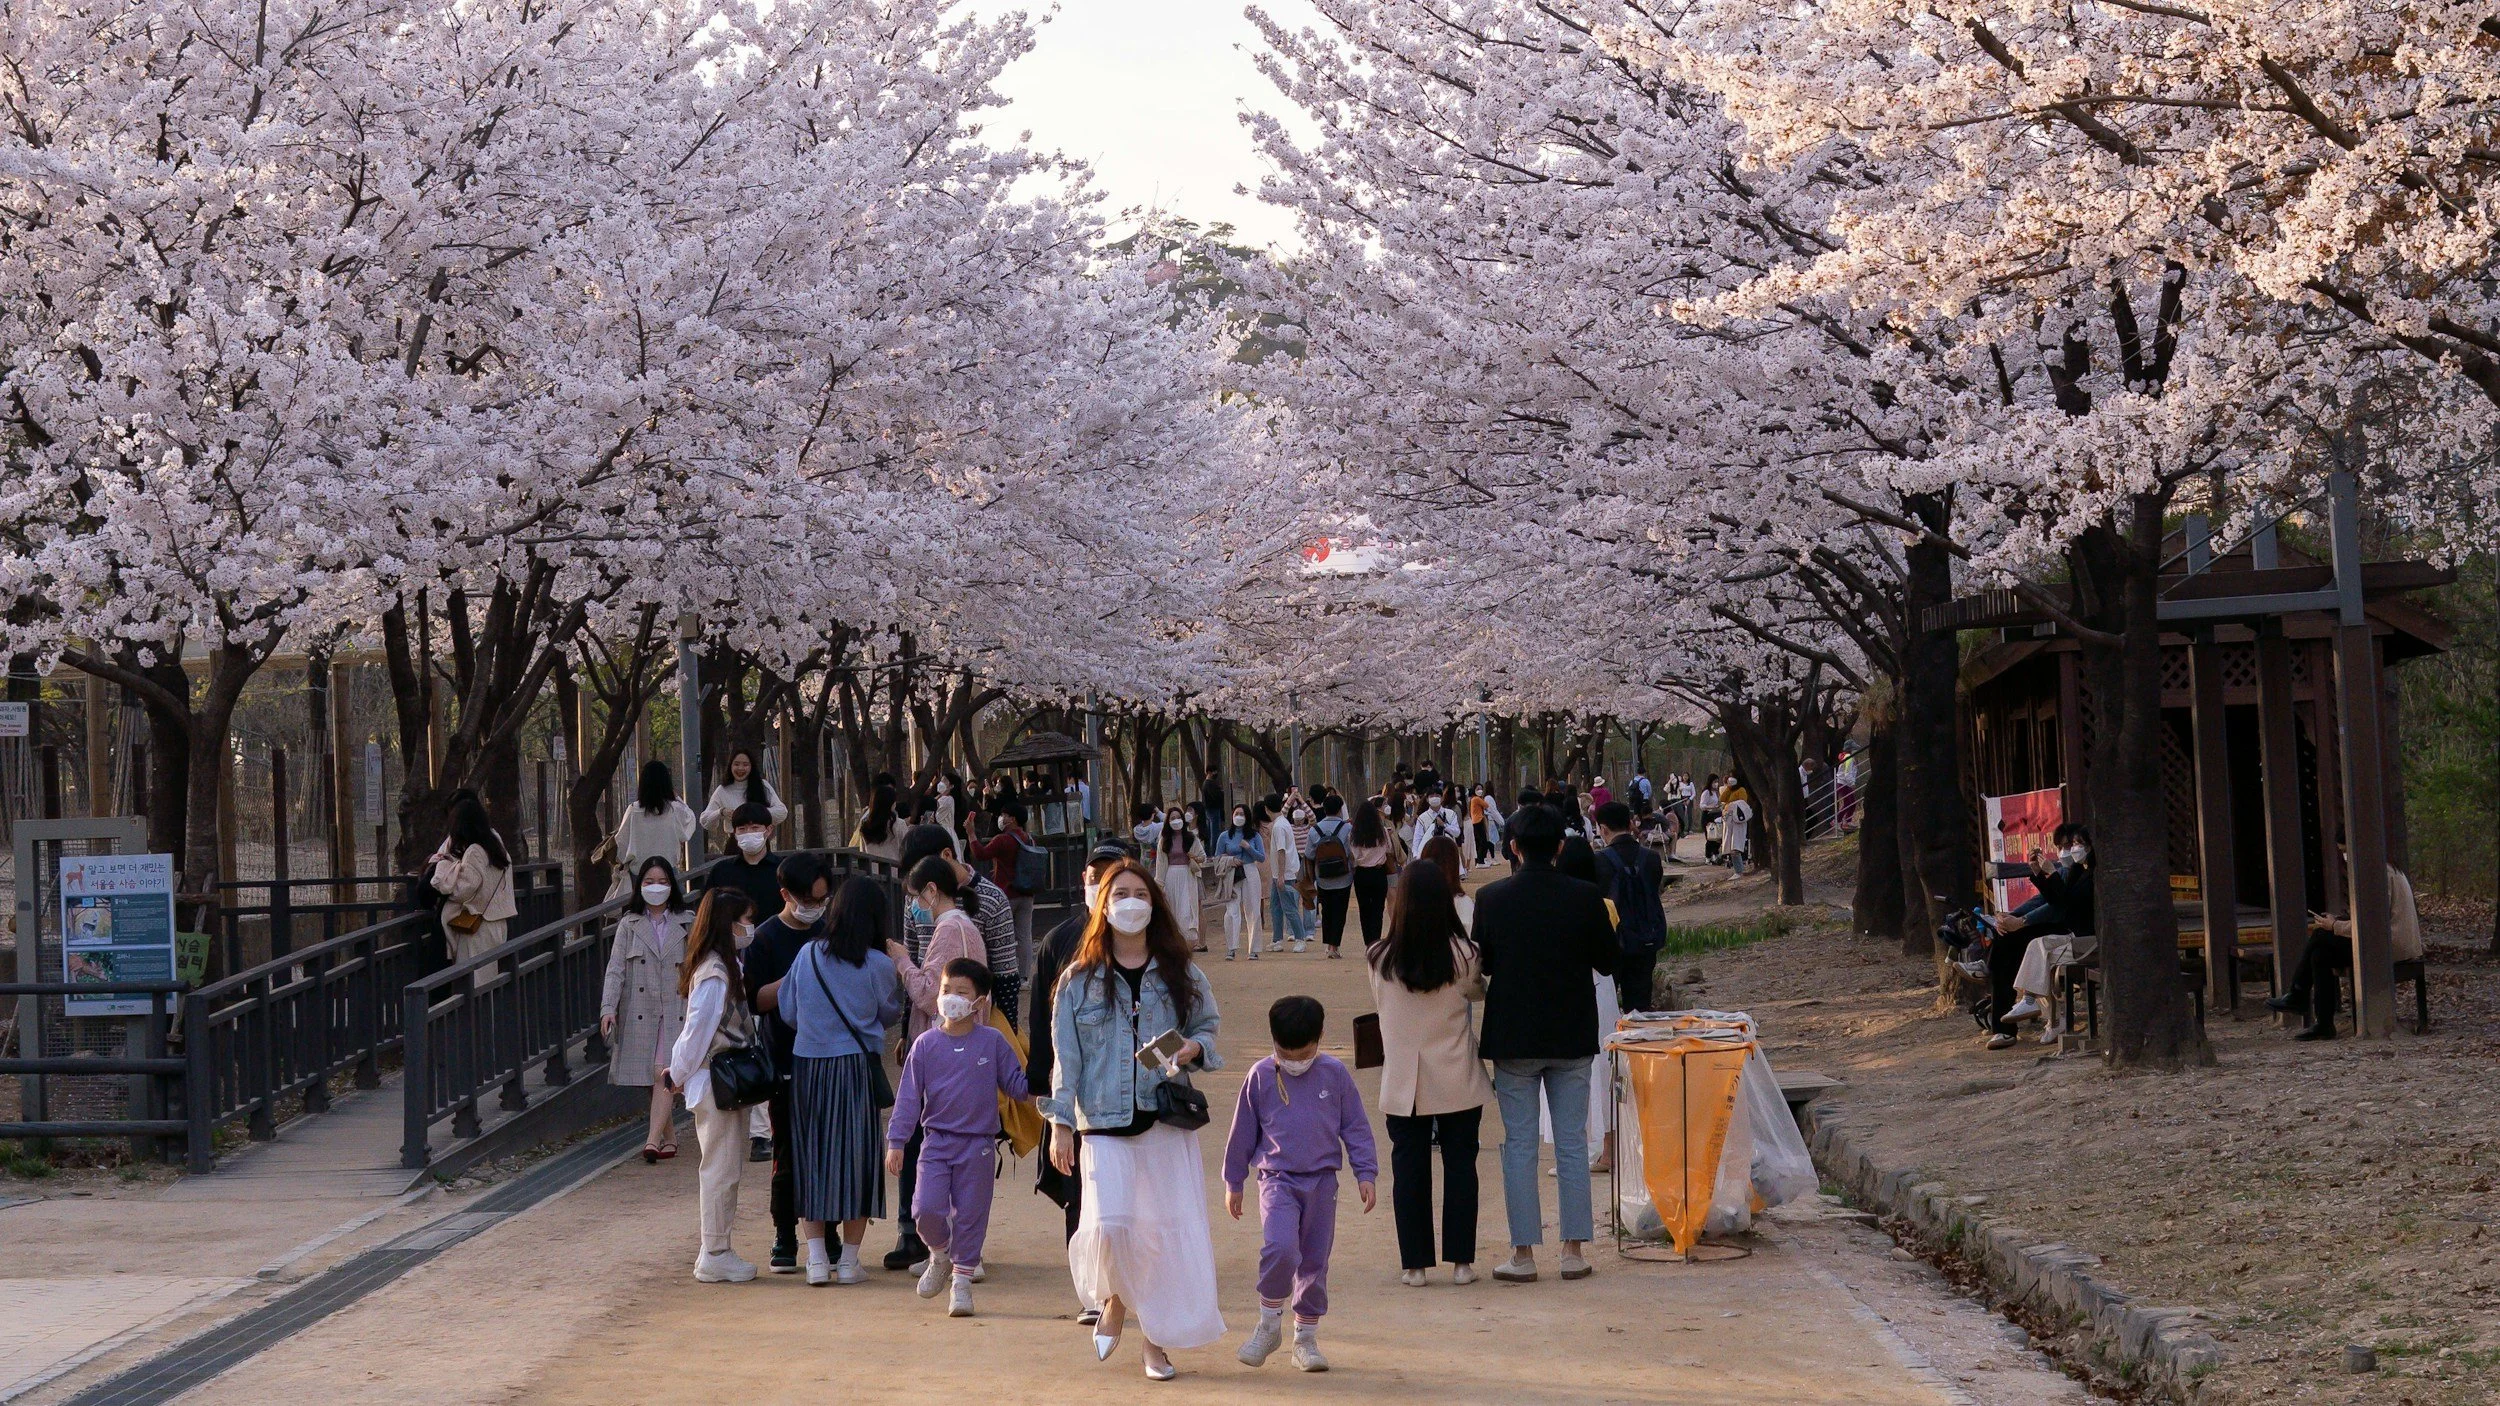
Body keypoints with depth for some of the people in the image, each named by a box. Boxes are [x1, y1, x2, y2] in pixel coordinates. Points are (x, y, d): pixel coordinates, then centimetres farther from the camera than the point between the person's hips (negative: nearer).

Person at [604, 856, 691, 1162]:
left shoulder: (685, 924, 6)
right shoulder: (629, 925, 6)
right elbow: (615, 969, -1)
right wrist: (608, 1008, -13)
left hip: (675, 1009, -2)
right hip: (639, 1011, 2)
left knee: (664, 1073, -15)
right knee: (650, 1077, 6)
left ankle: (653, 1140, -21)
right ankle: (668, 1135, 20)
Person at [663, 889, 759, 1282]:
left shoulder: (726, 966, 12)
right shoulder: (714, 973, -19)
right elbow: (698, 1029, -18)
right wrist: (679, 1074, -8)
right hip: (715, 1082, -10)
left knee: (726, 1168, 14)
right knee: (720, 1169, -3)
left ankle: (716, 1251, 20)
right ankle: (715, 1257, 3)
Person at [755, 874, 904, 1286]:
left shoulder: (808, 955, 0)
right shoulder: (878, 965, -6)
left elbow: (788, 1011, 8)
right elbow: (890, 1013, 9)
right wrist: (900, 966, 19)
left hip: (807, 1066, 2)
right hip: (856, 1067, -2)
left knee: (811, 1158, 9)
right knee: (855, 1156, 6)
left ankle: (816, 1259, 4)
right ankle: (849, 1260, 8)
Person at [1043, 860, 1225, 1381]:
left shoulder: (1181, 974, 7)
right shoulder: (1079, 979, 4)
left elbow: (1207, 1026, 17)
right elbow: (1065, 1055, 4)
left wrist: (1194, 1047, -7)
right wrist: (1060, 1123, -1)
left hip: (1168, 1121, 1)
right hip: (1104, 1123, -1)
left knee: (1169, 1229, -2)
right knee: (1110, 1223, -16)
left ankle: (1158, 1340, 12)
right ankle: (1114, 1303, 15)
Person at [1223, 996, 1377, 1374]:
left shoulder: (1335, 1074, 1)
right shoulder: (1260, 1077, -1)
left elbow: (1356, 1127, 8)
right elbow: (1243, 1132, 8)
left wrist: (1366, 1174, 4)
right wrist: (1233, 1183, 12)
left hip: (1321, 1182, 2)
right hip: (1277, 1180, -2)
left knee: (1314, 1261, 7)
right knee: (1280, 1248, -22)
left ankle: (1306, 1338, 19)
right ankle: (1268, 1324, -3)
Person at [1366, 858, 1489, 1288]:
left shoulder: (1379, 959, -9)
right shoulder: (1462, 955, -12)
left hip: (1403, 1084, 1)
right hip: (1458, 1082, -1)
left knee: (1408, 1168, 8)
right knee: (1459, 1164, 8)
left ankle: (1414, 1264, 10)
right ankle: (1461, 1261, 10)